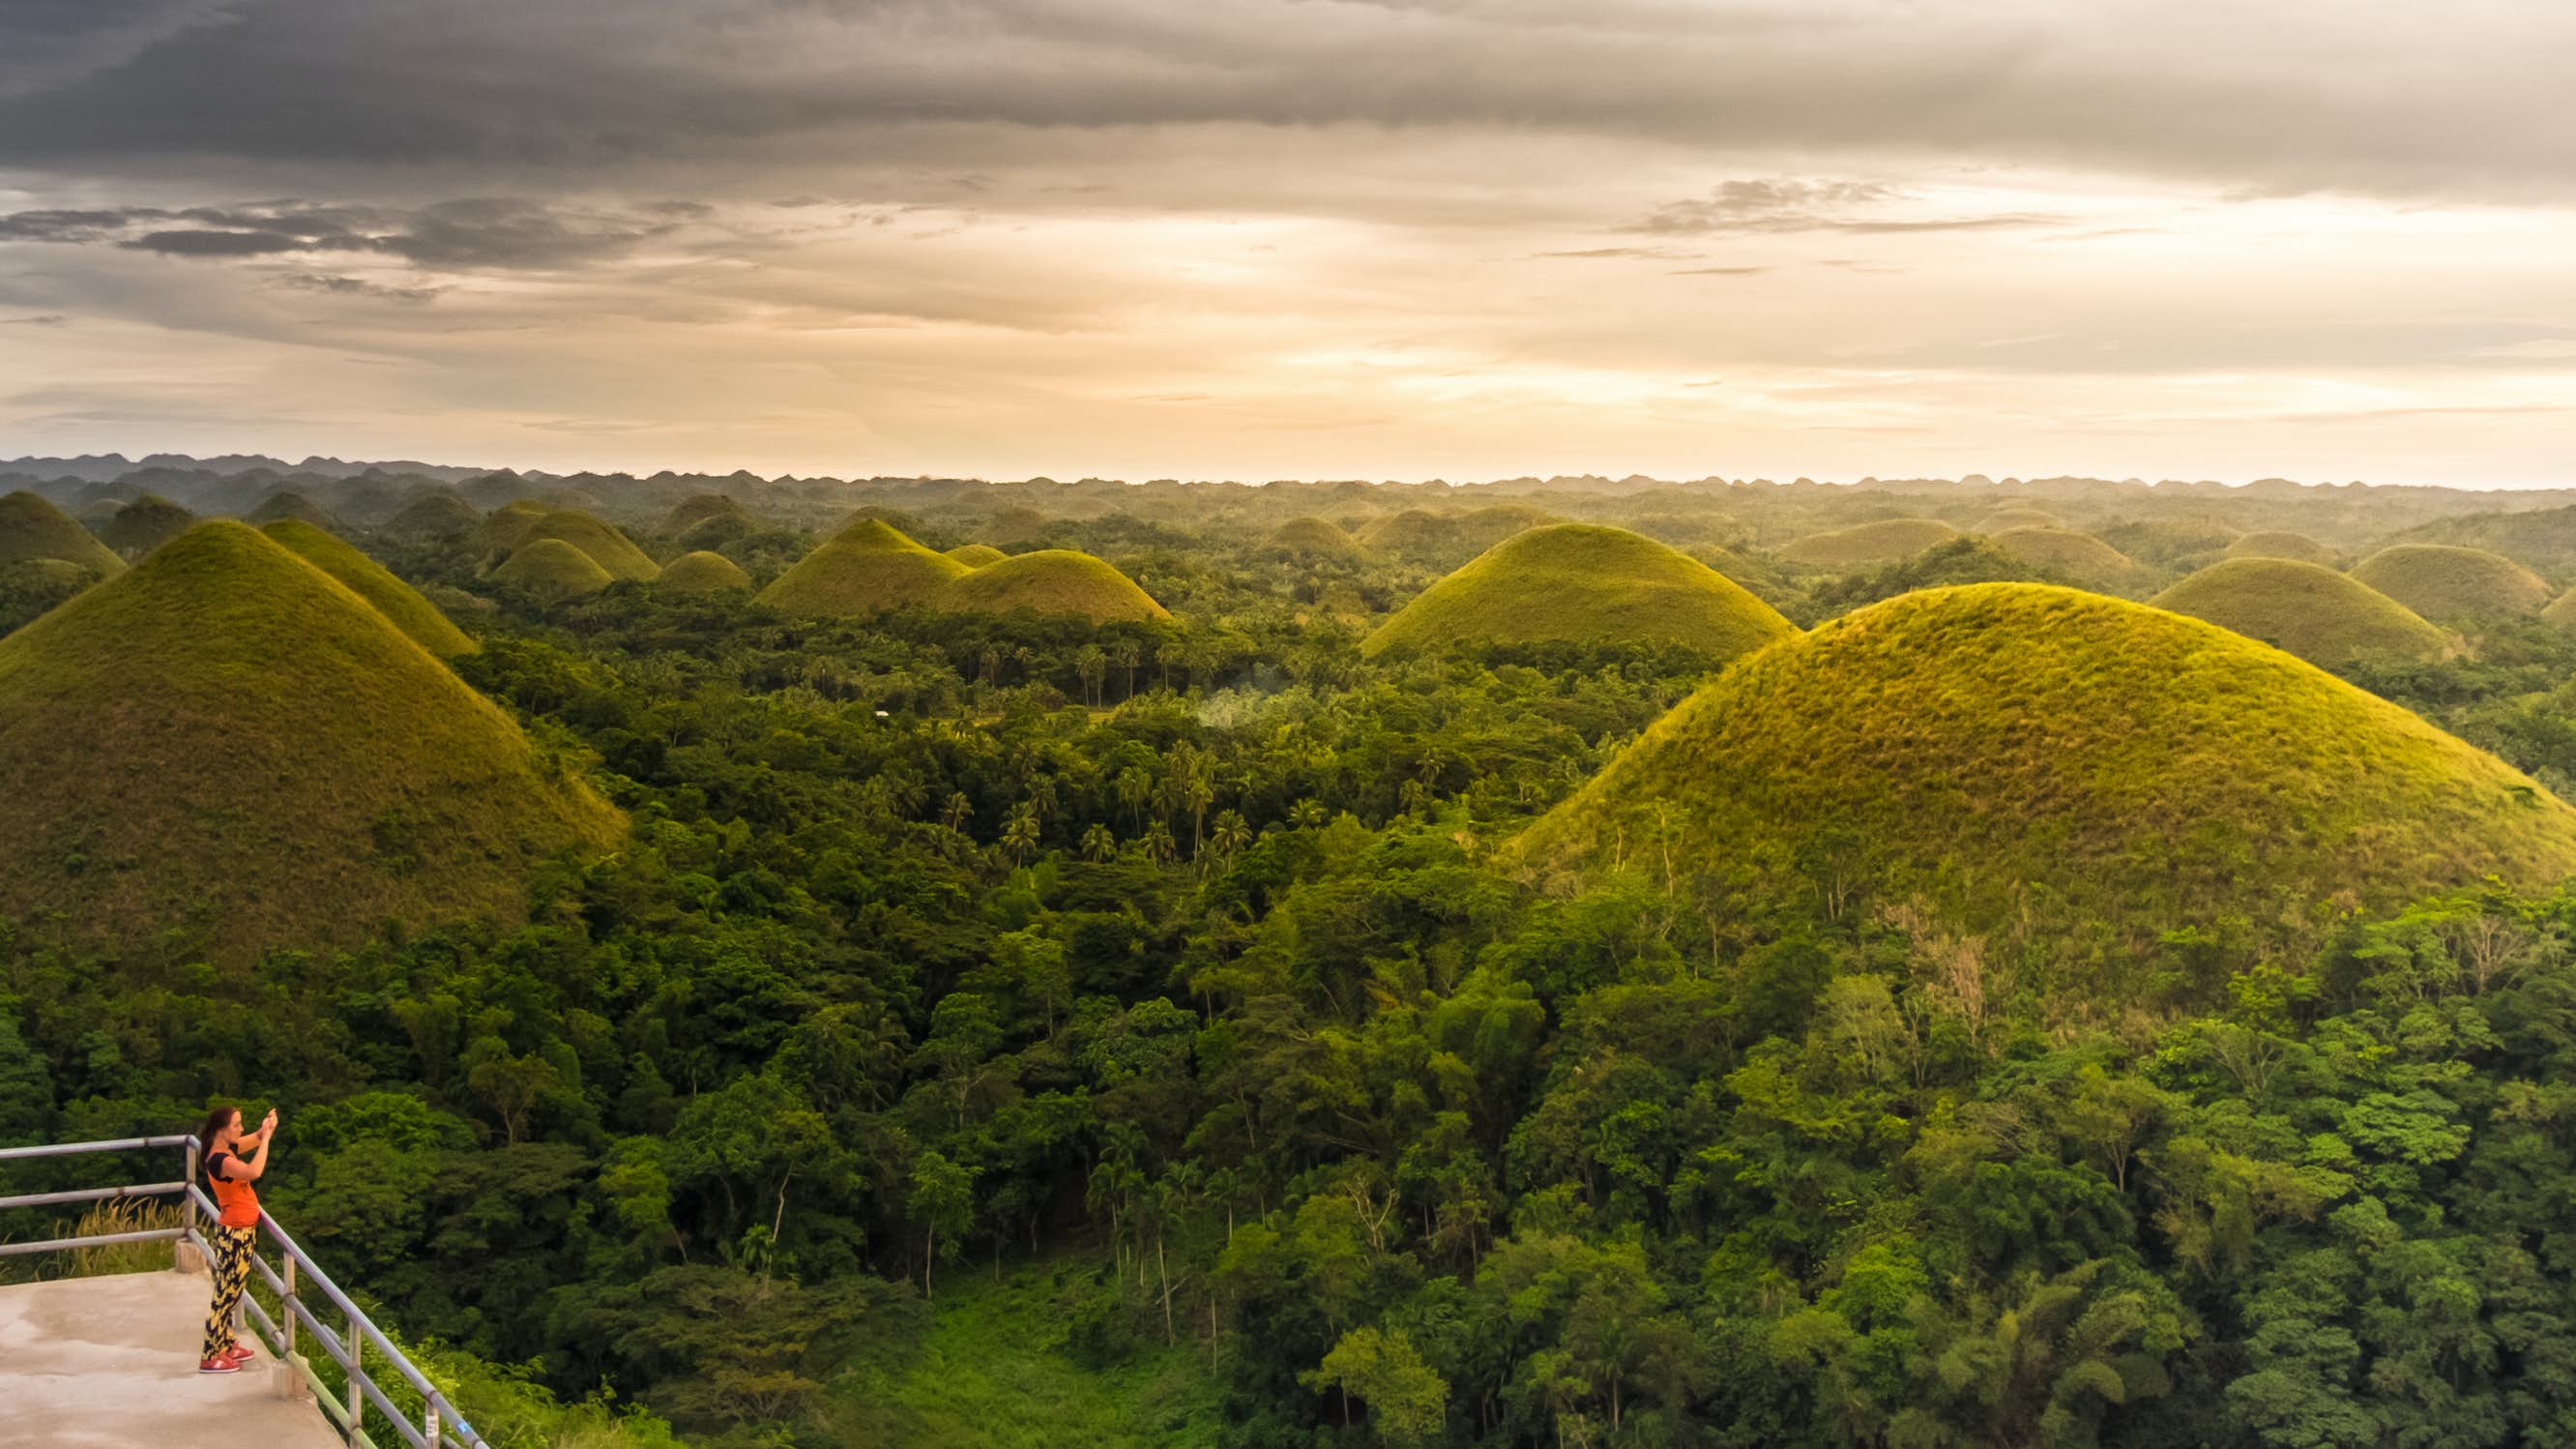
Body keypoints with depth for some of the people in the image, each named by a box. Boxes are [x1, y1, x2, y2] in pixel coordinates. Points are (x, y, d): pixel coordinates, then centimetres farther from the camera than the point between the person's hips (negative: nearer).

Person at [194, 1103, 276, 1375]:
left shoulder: (228, 1148, 4)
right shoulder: (220, 1159, -24)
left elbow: (258, 1138, 17)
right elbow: (254, 1171, -41)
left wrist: (268, 1126, -7)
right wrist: (265, 1138, -31)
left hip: (243, 1232, 10)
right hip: (234, 1234, -10)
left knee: (231, 1292, 19)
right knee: (226, 1294, -1)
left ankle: (227, 1344, 31)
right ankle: (210, 1358, 6)